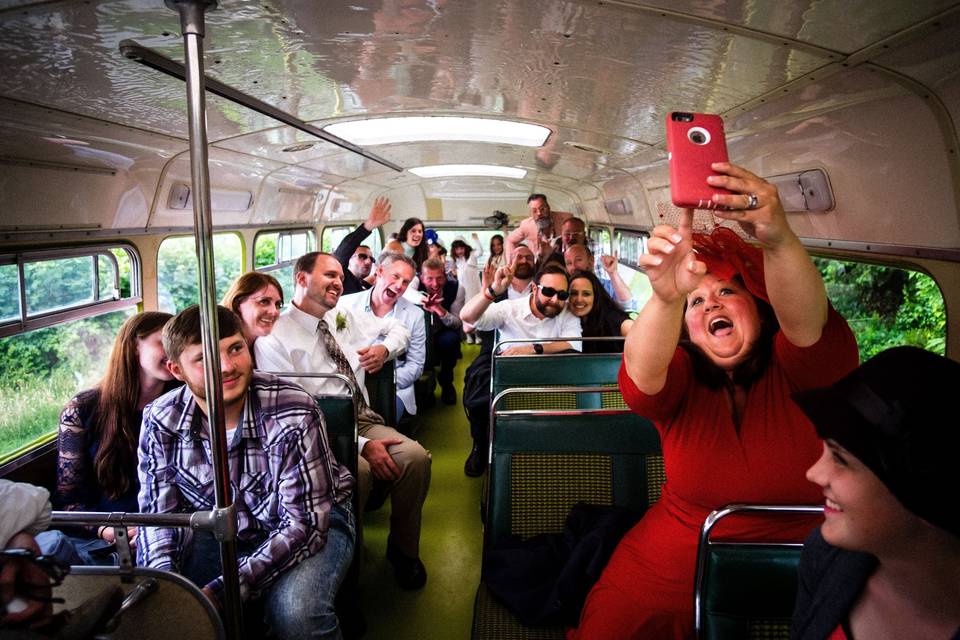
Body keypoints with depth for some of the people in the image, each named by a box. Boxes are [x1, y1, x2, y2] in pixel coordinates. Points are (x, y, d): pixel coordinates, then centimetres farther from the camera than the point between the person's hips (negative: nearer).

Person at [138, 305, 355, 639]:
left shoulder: (294, 414, -28)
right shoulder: (159, 420, -13)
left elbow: (305, 522, -27)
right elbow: (158, 512, -6)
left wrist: (218, 592, -35)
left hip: (312, 521, -3)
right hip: (220, 531, 4)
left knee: (296, 611, -32)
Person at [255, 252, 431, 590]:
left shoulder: (345, 318, 14)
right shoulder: (275, 337, -7)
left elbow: (399, 328, 29)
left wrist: (385, 348, 2)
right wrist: (361, 445, -22)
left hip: (364, 421, 6)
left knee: (416, 457, -23)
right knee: (358, 470, -36)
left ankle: (403, 549, 2)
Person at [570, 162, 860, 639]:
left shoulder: (797, 367, -6)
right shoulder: (678, 378, -4)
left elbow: (805, 318, -29)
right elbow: (641, 372, -27)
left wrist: (778, 241, -47)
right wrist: (666, 296, -46)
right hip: (674, 564, 0)